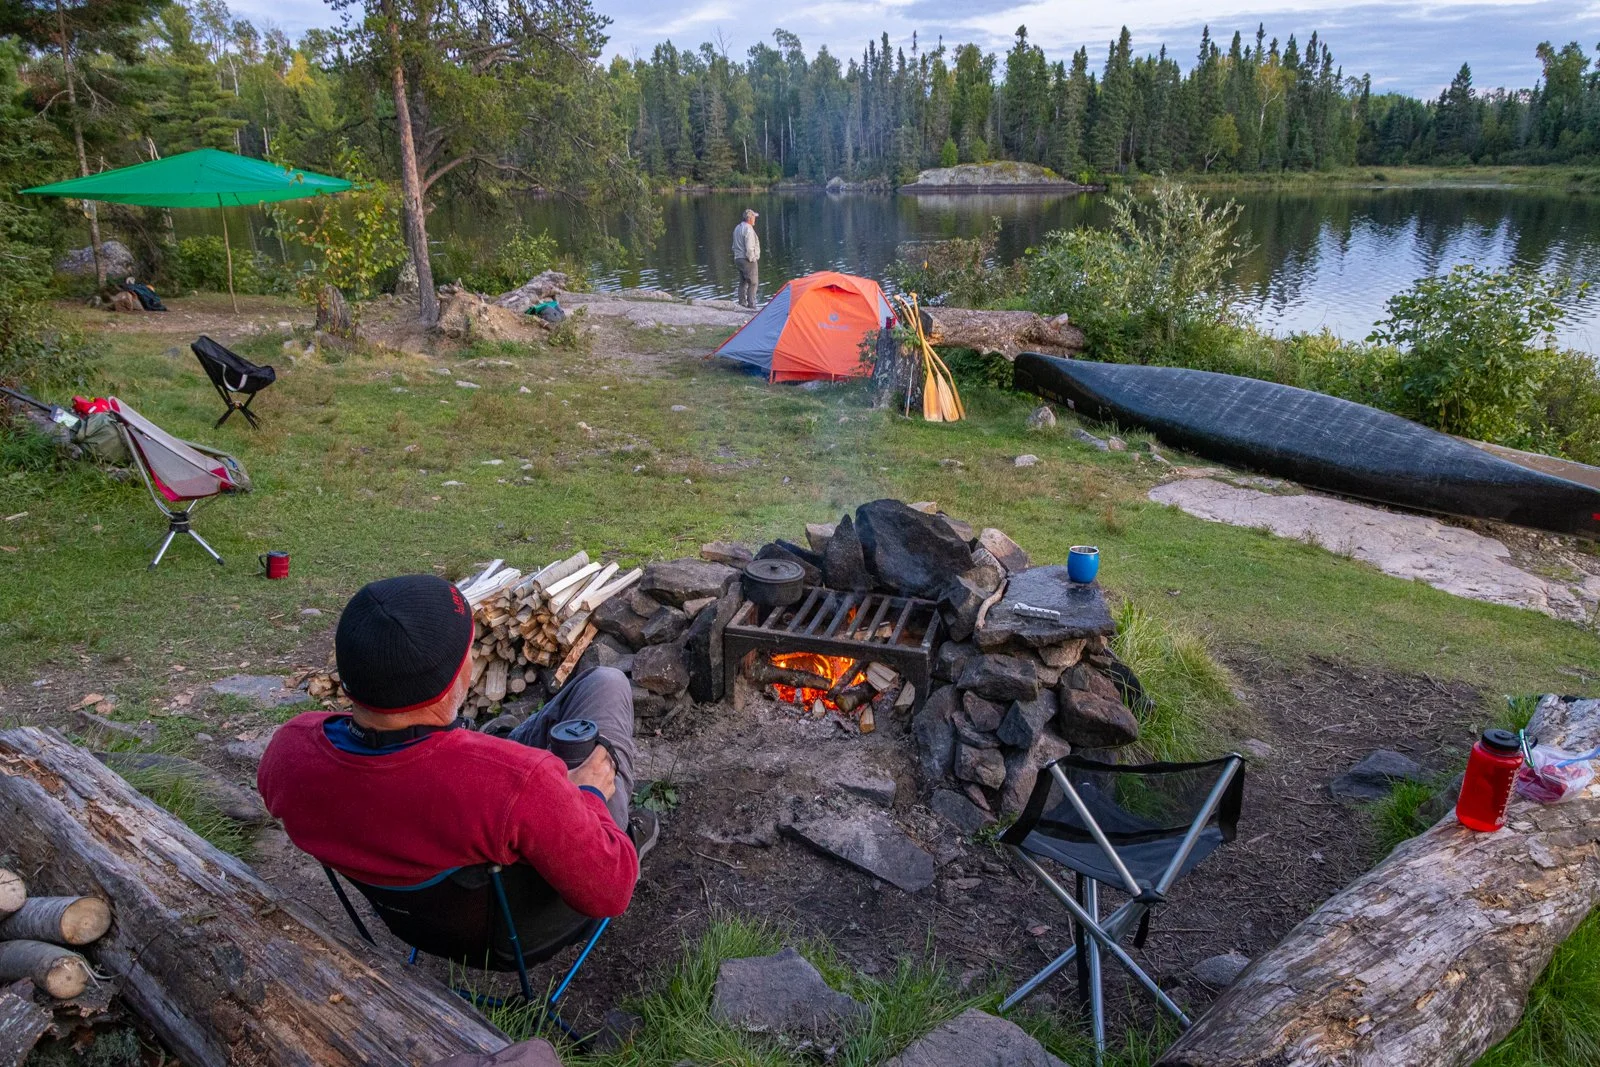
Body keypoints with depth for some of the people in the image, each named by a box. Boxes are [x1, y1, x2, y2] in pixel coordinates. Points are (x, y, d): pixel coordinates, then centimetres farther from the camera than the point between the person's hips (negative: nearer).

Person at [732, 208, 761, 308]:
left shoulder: (737, 228, 13)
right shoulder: (748, 229, -17)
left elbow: (735, 246, 18)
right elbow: (749, 247, -22)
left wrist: (737, 256, 19)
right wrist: (751, 259, -12)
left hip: (738, 258, 10)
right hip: (748, 260, -9)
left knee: (743, 282, 15)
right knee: (753, 283, -5)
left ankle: (742, 304, 17)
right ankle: (751, 305, -8)